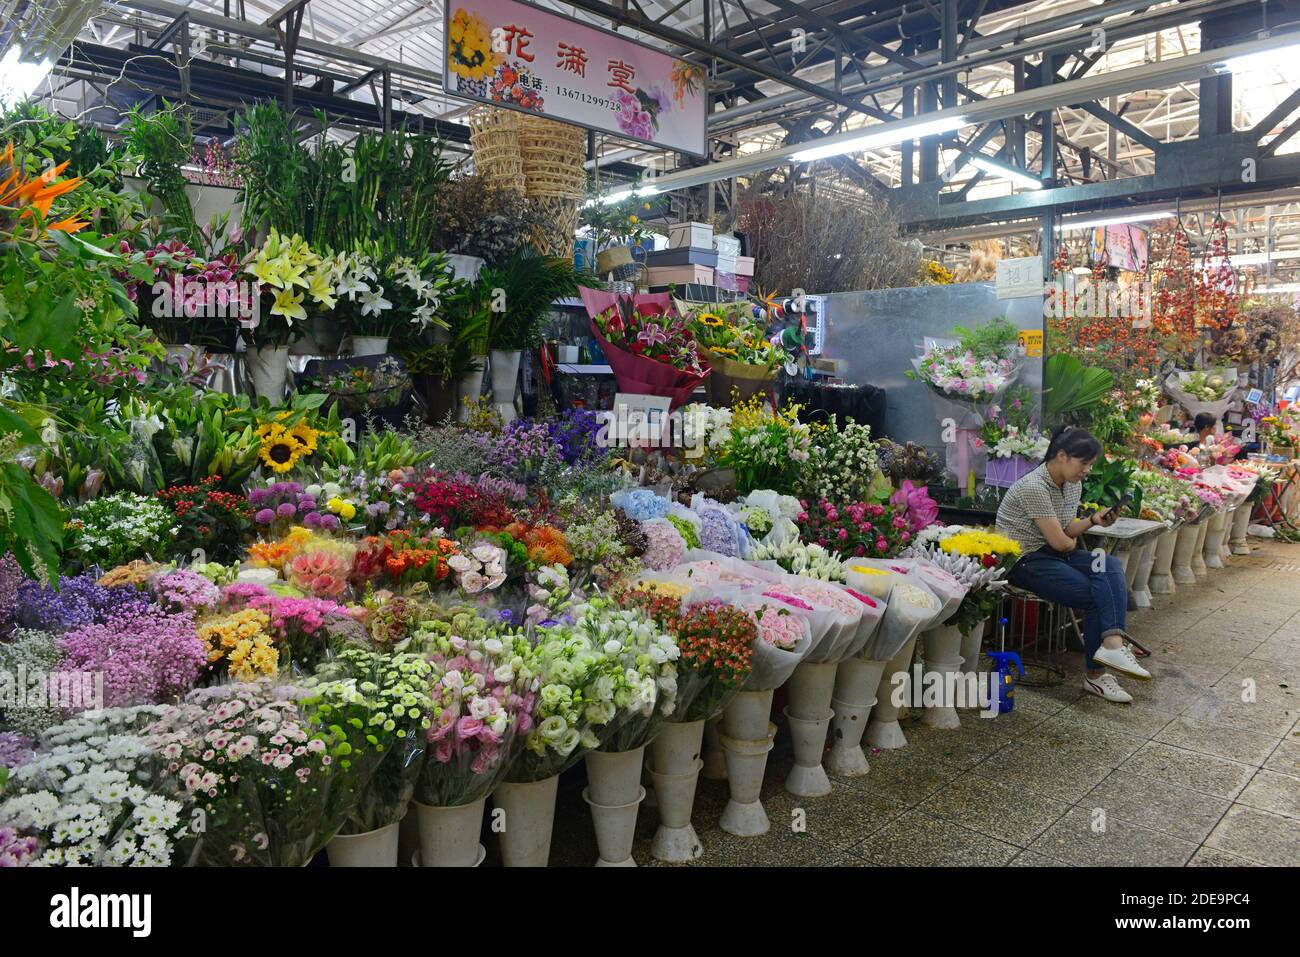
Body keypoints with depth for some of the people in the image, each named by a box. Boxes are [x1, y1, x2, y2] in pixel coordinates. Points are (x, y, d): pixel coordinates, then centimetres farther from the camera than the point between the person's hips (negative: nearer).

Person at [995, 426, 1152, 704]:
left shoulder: (1073, 485, 7)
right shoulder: (1034, 486, -21)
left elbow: (1067, 531, 13)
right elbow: (1059, 541, -19)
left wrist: (1094, 520, -5)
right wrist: (1074, 545, 4)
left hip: (1054, 552, 8)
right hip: (1024, 560, -8)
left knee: (1113, 566, -18)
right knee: (1095, 595, -19)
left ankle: (1111, 644, -28)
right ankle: (1095, 674, -11)